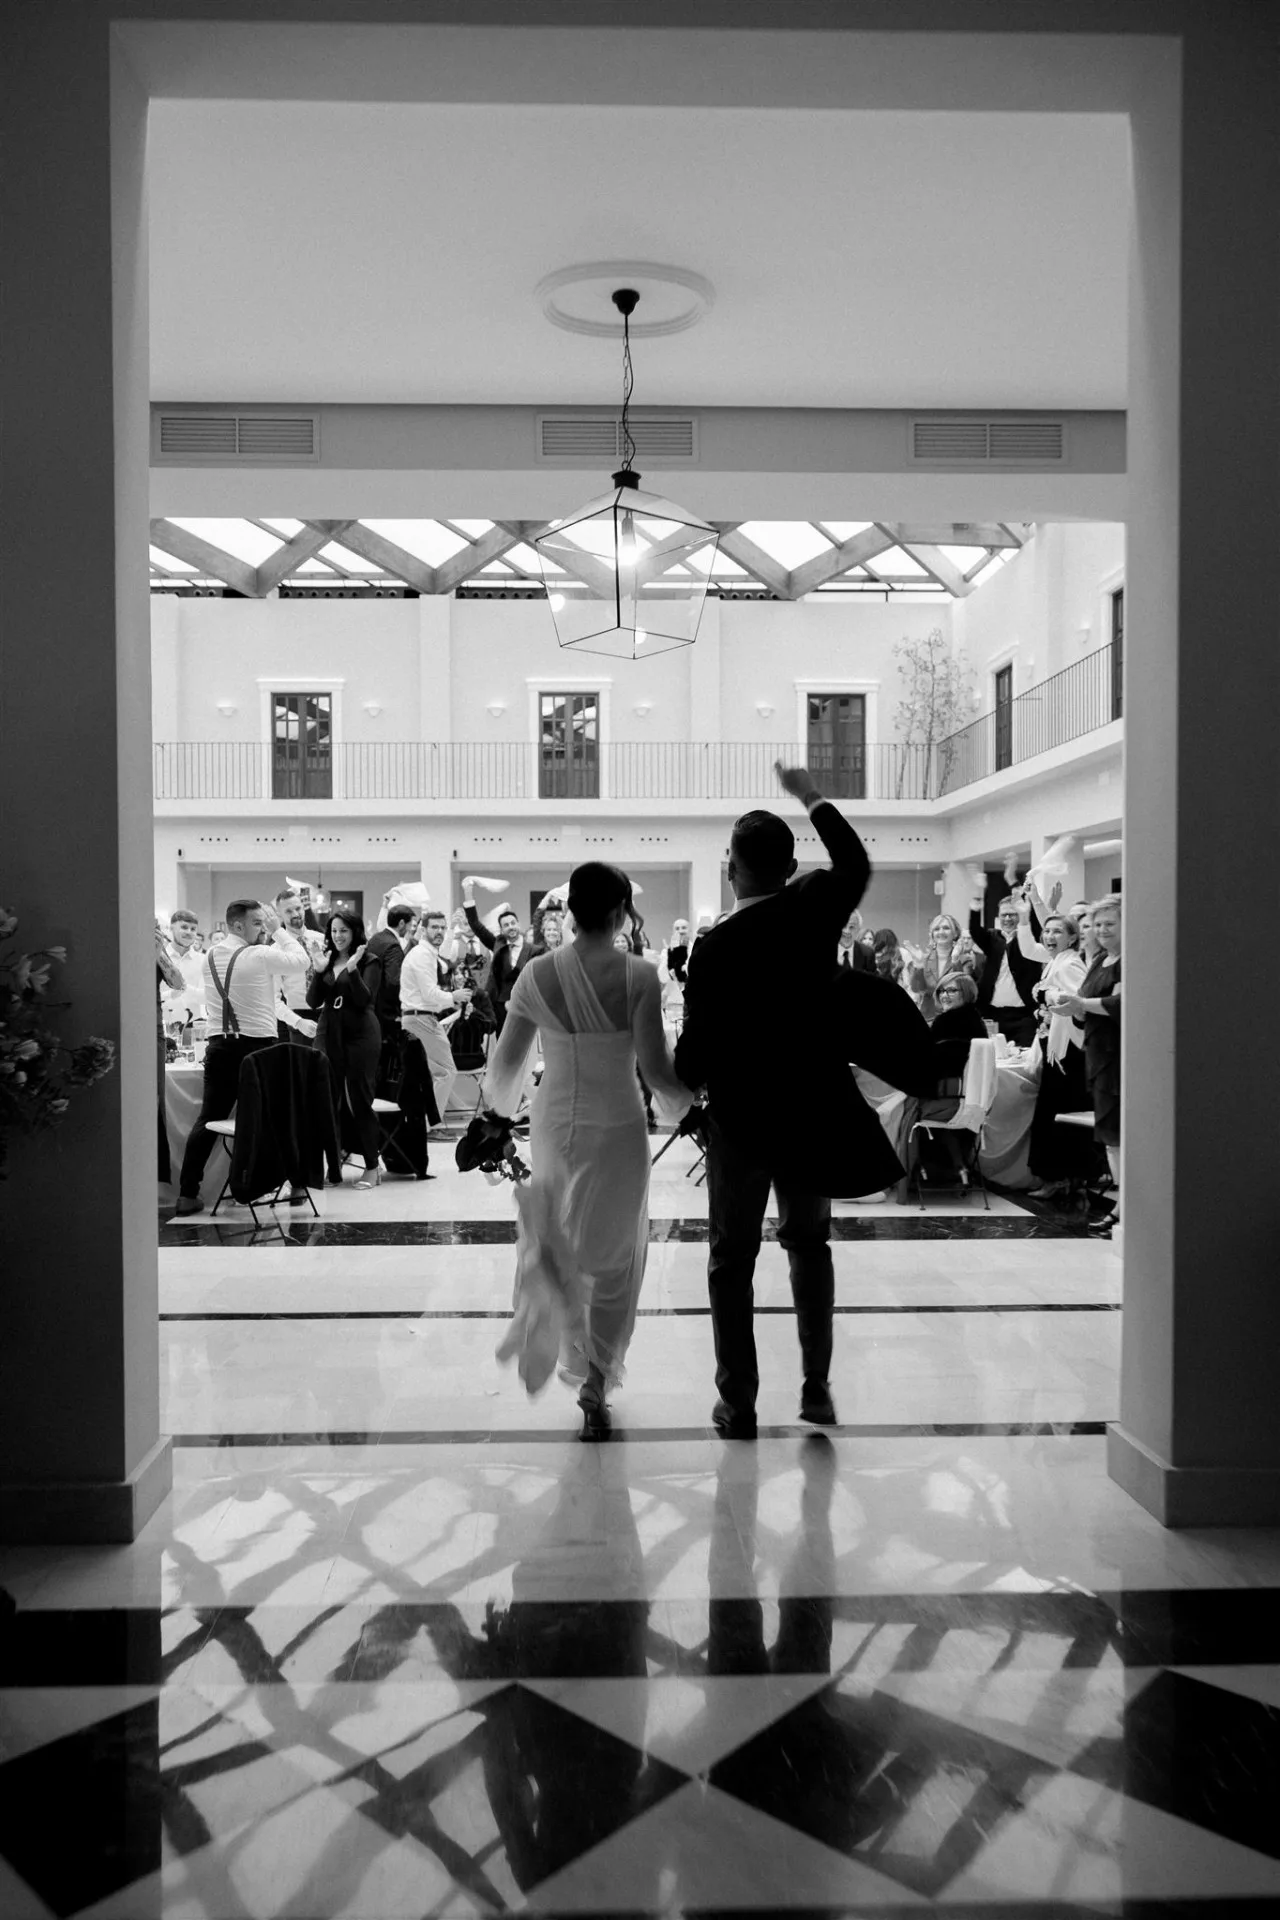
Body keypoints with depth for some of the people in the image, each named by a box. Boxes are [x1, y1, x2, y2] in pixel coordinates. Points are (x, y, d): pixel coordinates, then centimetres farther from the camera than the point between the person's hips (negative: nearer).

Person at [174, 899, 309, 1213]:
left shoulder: (211, 956, 8)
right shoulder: (260, 955, -12)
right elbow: (301, 962, 0)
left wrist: (269, 935, 16)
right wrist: (278, 930, 7)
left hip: (220, 1046, 5)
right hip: (259, 1045, -5)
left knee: (207, 1121, 7)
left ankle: (187, 1194, 4)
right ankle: (297, 1185, 17)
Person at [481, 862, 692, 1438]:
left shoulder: (537, 974, -5)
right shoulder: (637, 975, -13)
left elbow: (504, 1065, -1)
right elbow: (655, 1069, -16)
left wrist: (498, 1110, 19)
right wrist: (691, 1107, 4)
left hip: (554, 1126, 2)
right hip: (617, 1128, -2)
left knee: (564, 1242, 26)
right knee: (615, 1257, 15)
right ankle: (595, 1381, 16)